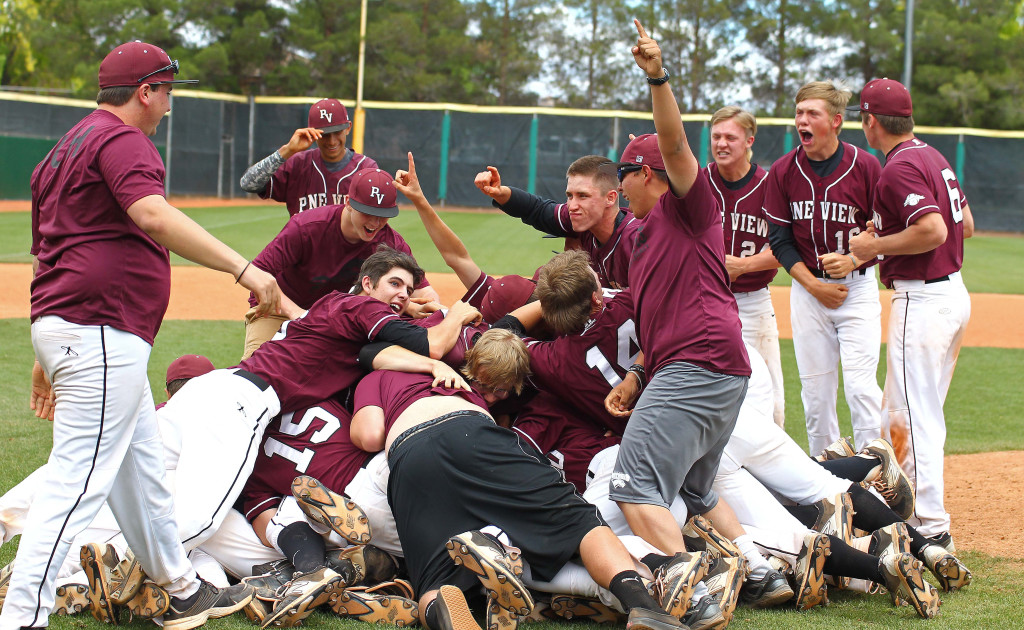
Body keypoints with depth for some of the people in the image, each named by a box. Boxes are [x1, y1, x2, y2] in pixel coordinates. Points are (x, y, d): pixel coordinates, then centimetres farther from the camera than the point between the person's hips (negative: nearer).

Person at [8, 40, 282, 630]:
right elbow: (152, 215, -28)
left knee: (142, 468, 21)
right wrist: (243, 268, -34)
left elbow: (50, 252, 24)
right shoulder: (122, 140, -9)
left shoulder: (66, 149, 23)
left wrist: (48, 357, 26)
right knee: (80, 479, -14)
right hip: (101, 333, -11)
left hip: (65, 334, 11)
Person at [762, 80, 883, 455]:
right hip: (808, 289, 3)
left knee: (860, 386, -11)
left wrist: (854, 259, -15)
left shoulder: (865, 166, -6)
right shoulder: (783, 171, -1)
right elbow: (780, 240, 2)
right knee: (815, 391, 5)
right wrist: (814, 285, -8)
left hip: (859, 286, -2)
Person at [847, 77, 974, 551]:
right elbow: (966, 225, 19)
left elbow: (933, 230, -27)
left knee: (917, 418, -8)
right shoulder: (933, 157, 13)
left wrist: (876, 245, -14)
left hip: (922, 299, -10)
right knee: (902, 413, 19)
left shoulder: (900, 167, -17)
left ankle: (933, 528, -8)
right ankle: (910, 507, 26)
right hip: (954, 293, 10)